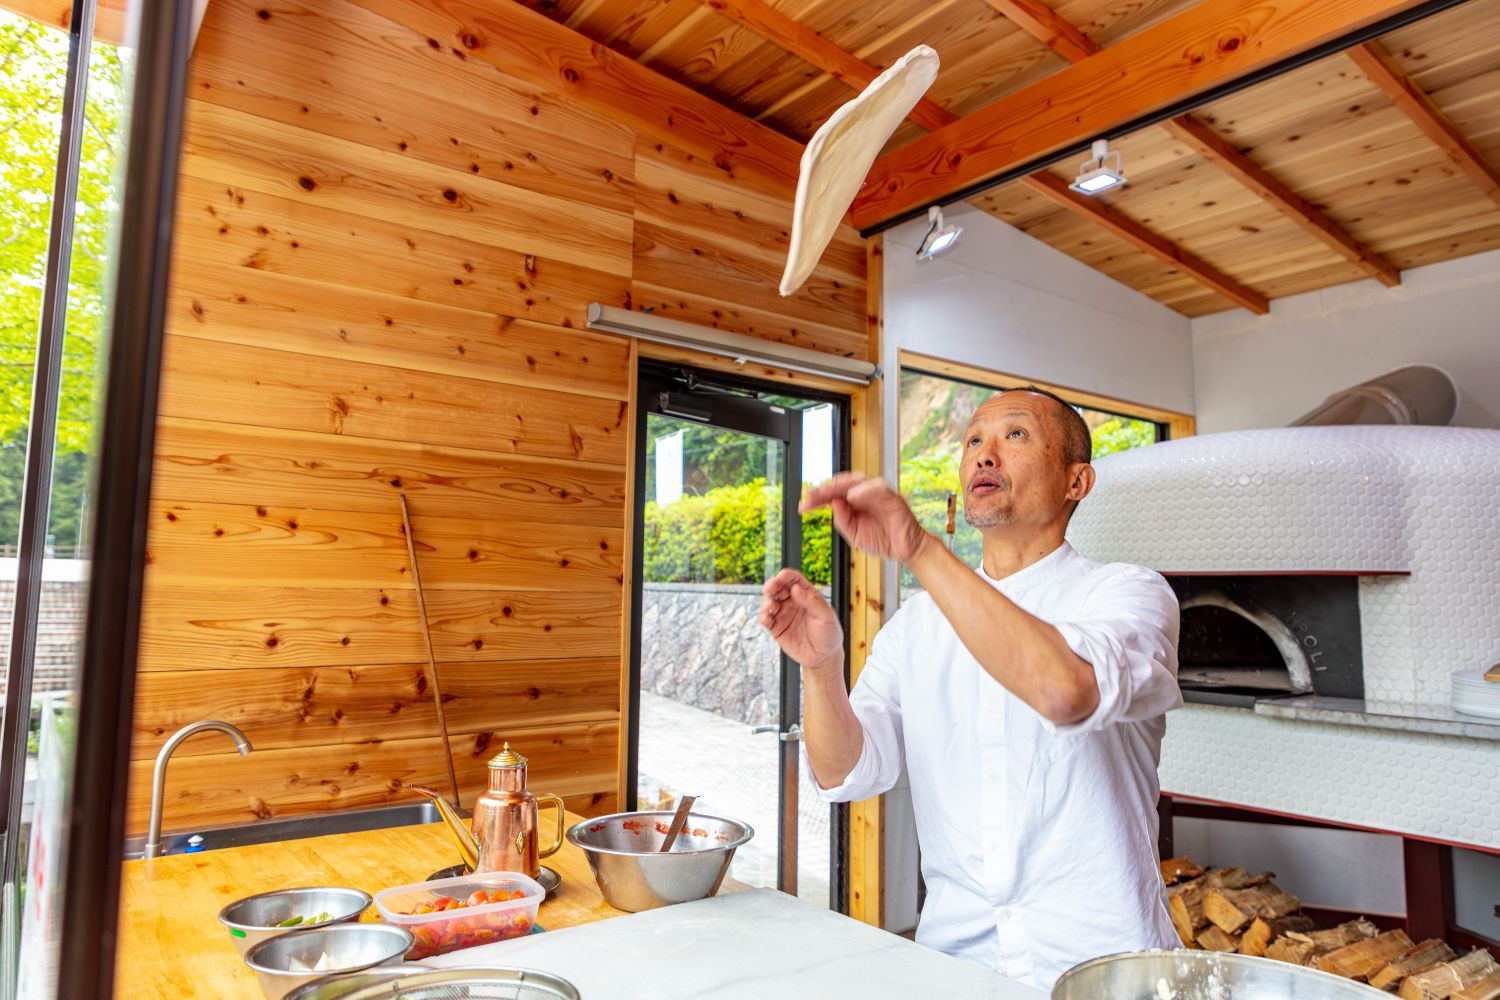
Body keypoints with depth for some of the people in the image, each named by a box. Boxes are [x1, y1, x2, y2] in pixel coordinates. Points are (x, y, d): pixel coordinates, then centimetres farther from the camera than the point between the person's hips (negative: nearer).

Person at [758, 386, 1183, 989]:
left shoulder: (1128, 593, -4)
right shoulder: (917, 621, 8)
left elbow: (1069, 690, -28)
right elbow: (847, 774, -1)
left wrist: (921, 551, -31)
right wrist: (821, 667, -20)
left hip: (1100, 958, -2)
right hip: (953, 951, 3)